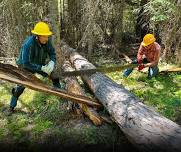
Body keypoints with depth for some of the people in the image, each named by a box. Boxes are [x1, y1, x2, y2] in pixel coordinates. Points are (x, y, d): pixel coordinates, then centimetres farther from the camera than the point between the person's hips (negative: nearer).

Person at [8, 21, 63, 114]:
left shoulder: (47, 41, -22)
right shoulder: (28, 44, -38)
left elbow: (52, 53, -9)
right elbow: (25, 64, -38)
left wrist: (52, 63, -30)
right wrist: (42, 68, -38)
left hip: (40, 64, 5)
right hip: (26, 66, -5)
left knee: (54, 75, -1)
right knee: (21, 86, -12)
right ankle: (12, 107, 7)